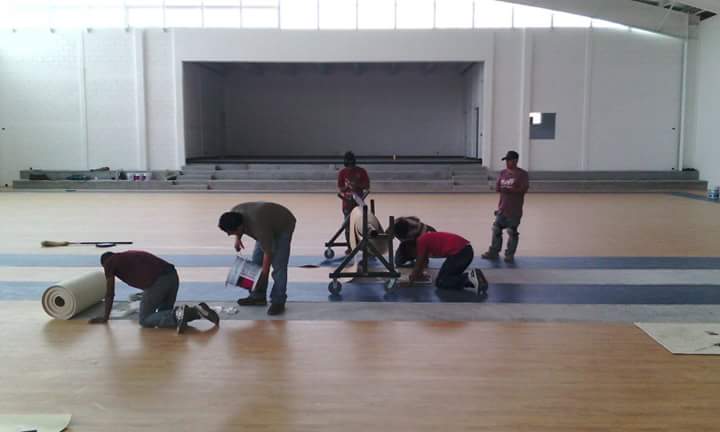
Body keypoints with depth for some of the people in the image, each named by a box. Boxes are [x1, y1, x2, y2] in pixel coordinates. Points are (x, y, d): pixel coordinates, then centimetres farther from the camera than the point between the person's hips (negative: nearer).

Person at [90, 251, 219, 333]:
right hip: (172, 275, 7)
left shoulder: (109, 262, 16)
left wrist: (105, 317, 29)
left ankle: (177, 314, -14)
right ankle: (196, 310, 2)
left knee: (145, 320, 10)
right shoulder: (130, 256, 36)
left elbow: (110, 293, 17)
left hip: (157, 281, -7)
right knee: (164, 314, 24)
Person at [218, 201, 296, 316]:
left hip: (283, 226, -8)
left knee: (278, 265, -16)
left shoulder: (259, 228, -41)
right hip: (269, 221, 8)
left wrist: (264, 274, -24)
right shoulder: (234, 213, -21)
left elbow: (268, 253, -30)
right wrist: (238, 238, -10)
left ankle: (278, 302, -10)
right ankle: (258, 296, 12)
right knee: (256, 260, 3)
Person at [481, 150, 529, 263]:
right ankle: (494, 252, 19)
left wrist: (510, 190, -23)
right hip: (502, 208, 6)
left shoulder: (522, 174, -7)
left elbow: (524, 189, -15)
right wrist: (501, 189, -14)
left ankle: (510, 254, 13)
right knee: (496, 230, 9)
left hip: (514, 210, -6)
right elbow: (497, 188, 9)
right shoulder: (503, 173, 10)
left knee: (512, 232, 2)